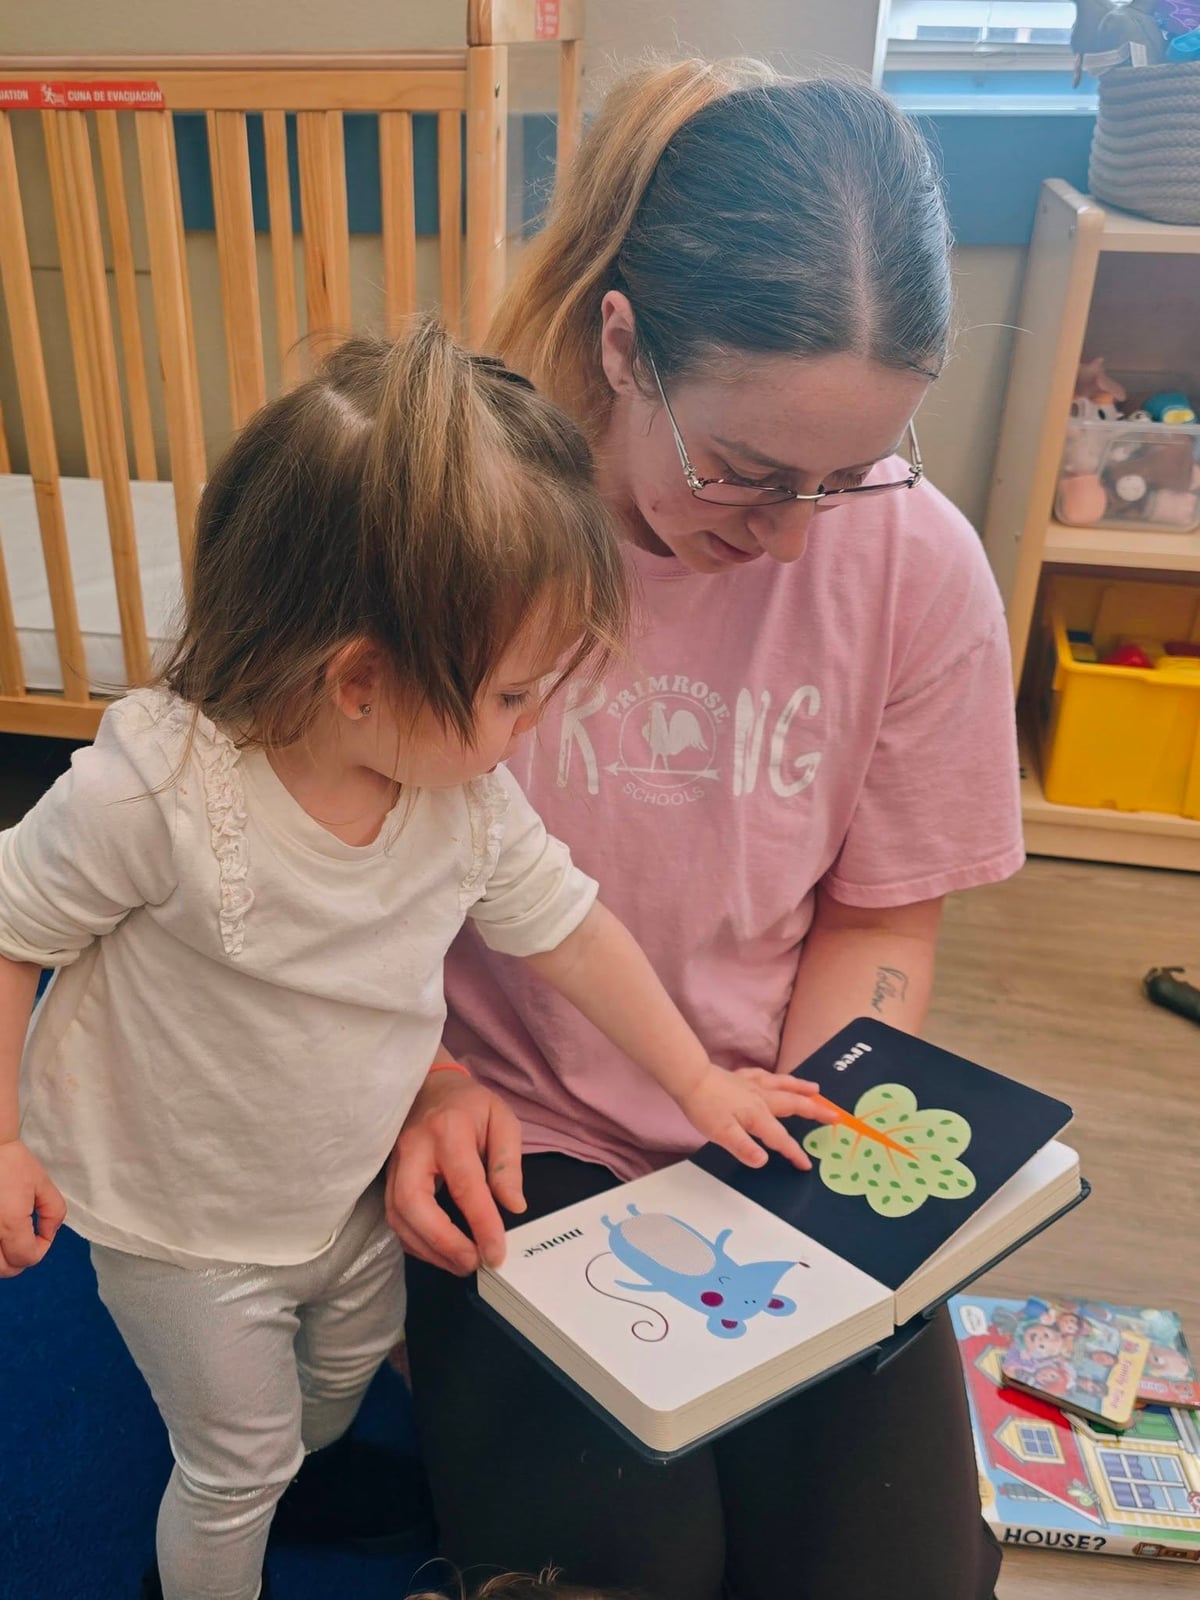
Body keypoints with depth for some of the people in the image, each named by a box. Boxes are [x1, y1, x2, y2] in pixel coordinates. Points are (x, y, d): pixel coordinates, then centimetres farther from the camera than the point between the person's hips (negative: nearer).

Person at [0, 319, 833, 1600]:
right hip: (181, 1223, -5)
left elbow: (564, 927, -5)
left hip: (347, 1186, 6)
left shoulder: (470, 794, -19)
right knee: (235, 1459, 17)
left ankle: (308, 1470, 66)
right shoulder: (157, 788, -35)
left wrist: (696, 1080, 2)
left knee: (353, 1357, 31)